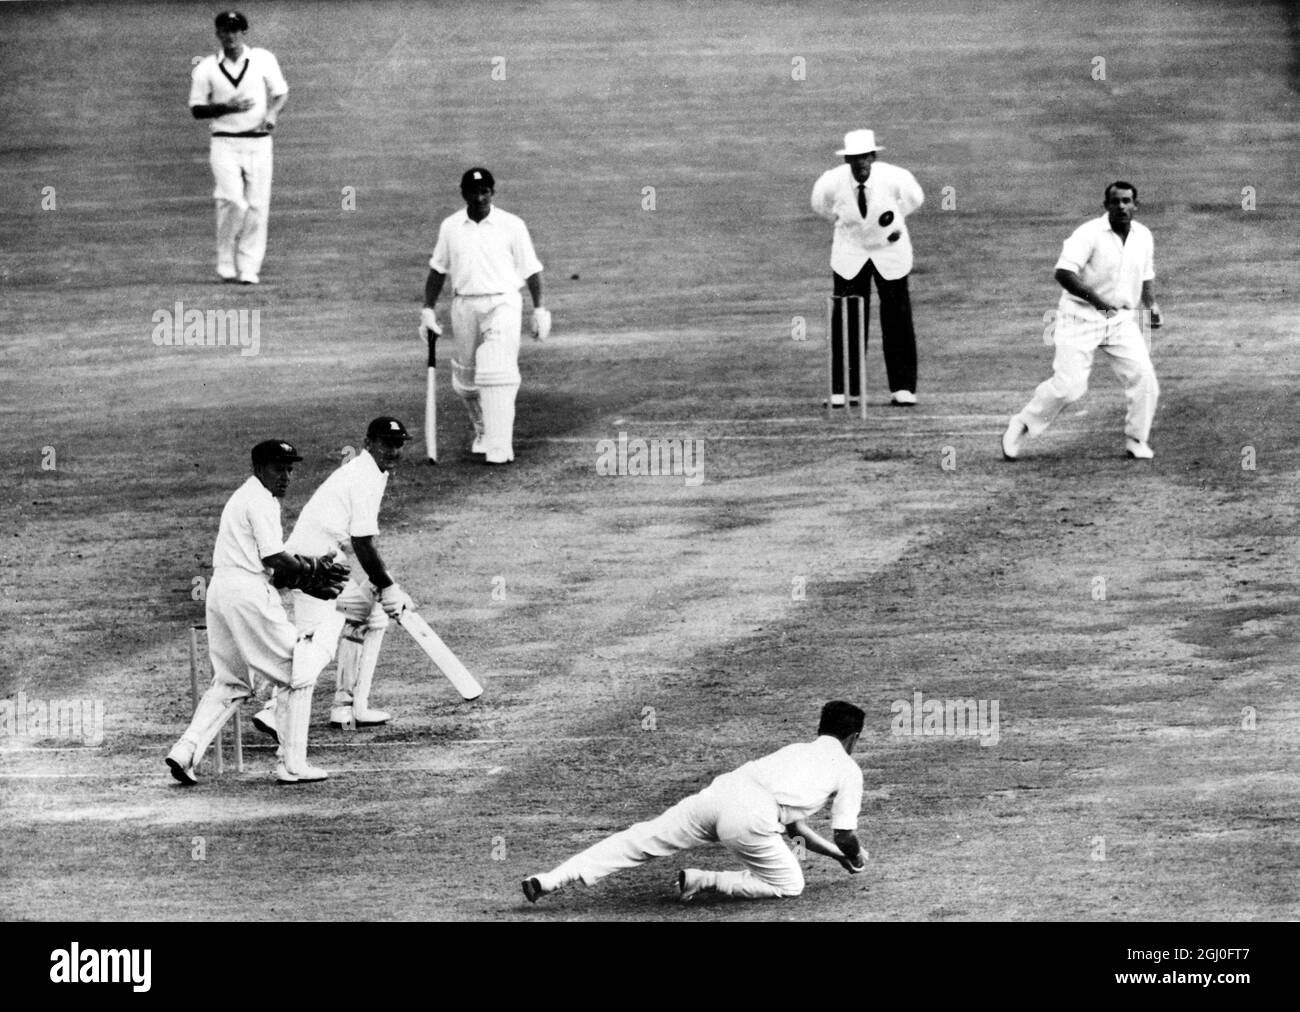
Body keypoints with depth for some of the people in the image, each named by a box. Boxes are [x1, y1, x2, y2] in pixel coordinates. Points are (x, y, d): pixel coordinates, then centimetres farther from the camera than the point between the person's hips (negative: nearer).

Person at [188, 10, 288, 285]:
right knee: (233, 200, -19)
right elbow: (197, 109, 4)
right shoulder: (206, 68, 3)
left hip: (258, 142, 2)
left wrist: (272, 113, -11)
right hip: (225, 145, -2)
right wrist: (227, 107, -12)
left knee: (257, 206, -3)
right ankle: (226, 263, -5)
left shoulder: (263, 59, 5)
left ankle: (249, 269, 4)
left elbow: (281, 93, 10)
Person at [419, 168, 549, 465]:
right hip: (464, 305, 4)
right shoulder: (450, 227, 8)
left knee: (497, 372, -18)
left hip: (503, 304, -4)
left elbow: (531, 270, 2)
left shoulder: (511, 226, -1)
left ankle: (500, 447, -21)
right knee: (464, 380, 9)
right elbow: (437, 271, 15)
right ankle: (482, 431, 35)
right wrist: (428, 310, 9)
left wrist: (539, 310, -2)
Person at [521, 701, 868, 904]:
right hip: (752, 818, -6)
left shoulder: (796, 750, 39)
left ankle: (552, 880, -5)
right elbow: (845, 836, 14)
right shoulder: (848, 769, 19)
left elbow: (795, 828, 46)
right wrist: (855, 857, 37)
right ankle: (705, 881, -3)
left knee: (640, 840, 8)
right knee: (789, 885, 11)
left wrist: (839, 855, 54)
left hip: (719, 791, 6)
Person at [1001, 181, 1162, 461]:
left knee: (1143, 377, -8)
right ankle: (1022, 425, 8)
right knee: (1069, 384, -14)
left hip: (1122, 319, 5)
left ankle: (1136, 441, 11)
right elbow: (1063, 273, -25)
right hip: (1081, 317, -5)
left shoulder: (1143, 236, 6)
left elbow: (1146, 277, 21)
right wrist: (1094, 298, -34)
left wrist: (1151, 304, 3)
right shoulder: (1089, 234, -15)